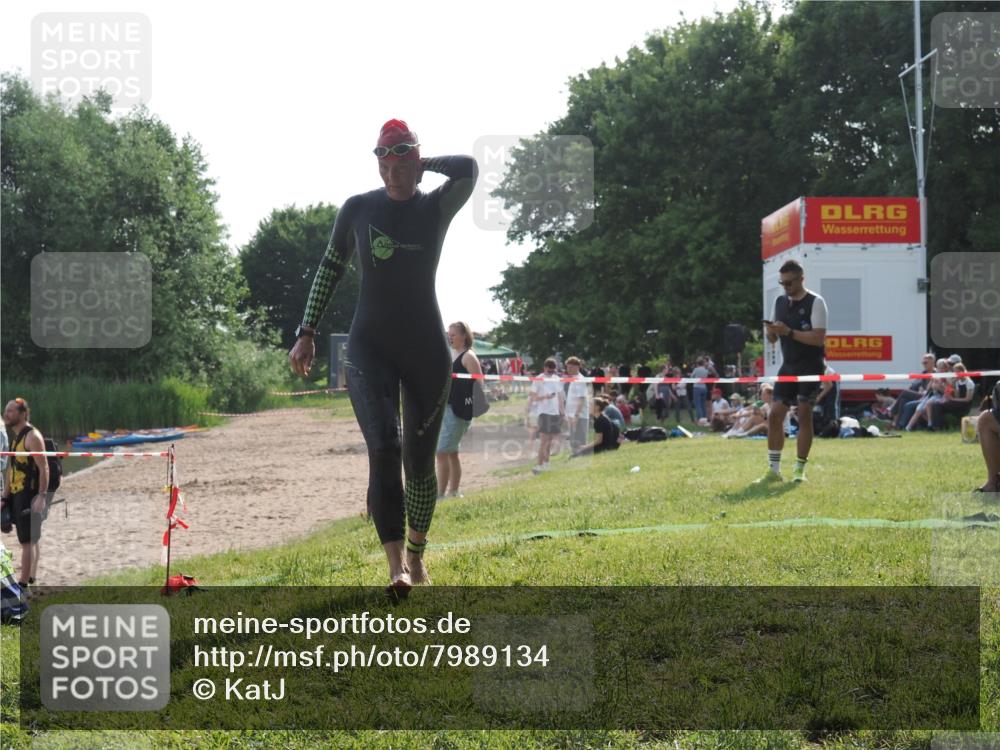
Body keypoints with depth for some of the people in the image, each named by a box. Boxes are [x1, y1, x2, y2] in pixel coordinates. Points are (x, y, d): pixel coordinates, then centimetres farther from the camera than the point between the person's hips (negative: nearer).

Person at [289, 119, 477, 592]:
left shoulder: (436, 207, -1)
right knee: (383, 450, -17)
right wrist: (307, 332, 8)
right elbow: (330, 269, 10)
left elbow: (468, 169, -21)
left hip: (427, 349, 0)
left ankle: (416, 556, 26)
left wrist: (424, 164, -4)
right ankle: (396, 566, -21)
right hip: (370, 348, 0)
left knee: (419, 460, 7)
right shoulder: (357, 209, 2)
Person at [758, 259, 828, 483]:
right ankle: (774, 470, 6)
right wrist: (771, 332, -8)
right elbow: (772, 339, 16)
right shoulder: (779, 302, 11)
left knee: (804, 416, -4)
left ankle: (799, 470, 4)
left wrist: (789, 332, -24)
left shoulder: (815, 302, -8)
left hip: (810, 368, -6)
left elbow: (818, 337, -18)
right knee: (775, 415, -1)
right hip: (788, 367, 6)